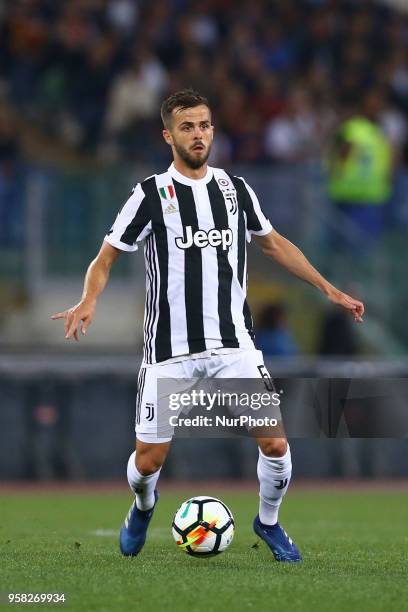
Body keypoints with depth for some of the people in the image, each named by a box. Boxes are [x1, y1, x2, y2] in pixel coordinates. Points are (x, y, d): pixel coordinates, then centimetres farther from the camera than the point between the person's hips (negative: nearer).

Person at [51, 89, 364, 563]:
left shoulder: (235, 189, 7)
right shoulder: (151, 194, -4)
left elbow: (273, 243, 22)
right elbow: (106, 258, -2)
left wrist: (328, 289, 19)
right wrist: (88, 302, -22)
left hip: (233, 343, 2)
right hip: (170, 350, -2)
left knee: (275, 444, -9)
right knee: (149, 460, 1)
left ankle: (268, 520, 19)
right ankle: (143, 506, 38)